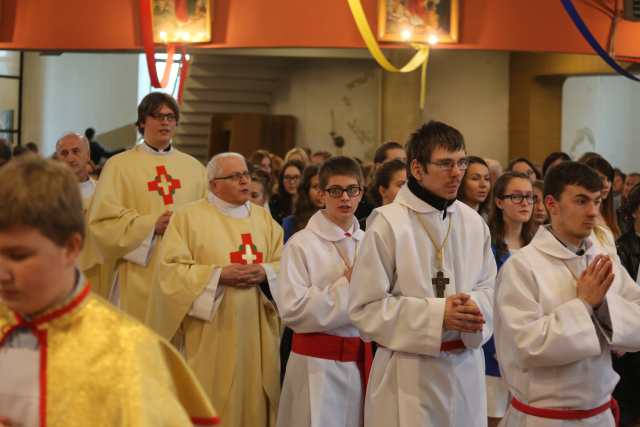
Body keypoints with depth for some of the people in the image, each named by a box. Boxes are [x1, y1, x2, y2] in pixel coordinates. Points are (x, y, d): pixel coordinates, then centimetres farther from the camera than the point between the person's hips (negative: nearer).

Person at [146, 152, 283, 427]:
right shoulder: (187, 217, -2)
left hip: (255, 333, 5)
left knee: (254, 401, 7)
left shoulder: (263, 217, 13)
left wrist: (264, 272, -12)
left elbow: (284, 263, 10)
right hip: (210, 335, -4)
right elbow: (171, 270, -10)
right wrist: (219, 275, -18)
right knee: (211, 403, -3)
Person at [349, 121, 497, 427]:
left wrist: (475, 306, -12)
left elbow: (488, 287, 12)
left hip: (466, 366, 5)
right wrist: (436, 314, -18)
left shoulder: (473, 222, 4)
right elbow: (364, 307, -13)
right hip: (410, 372, -5)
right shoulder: (388, 223, -13)